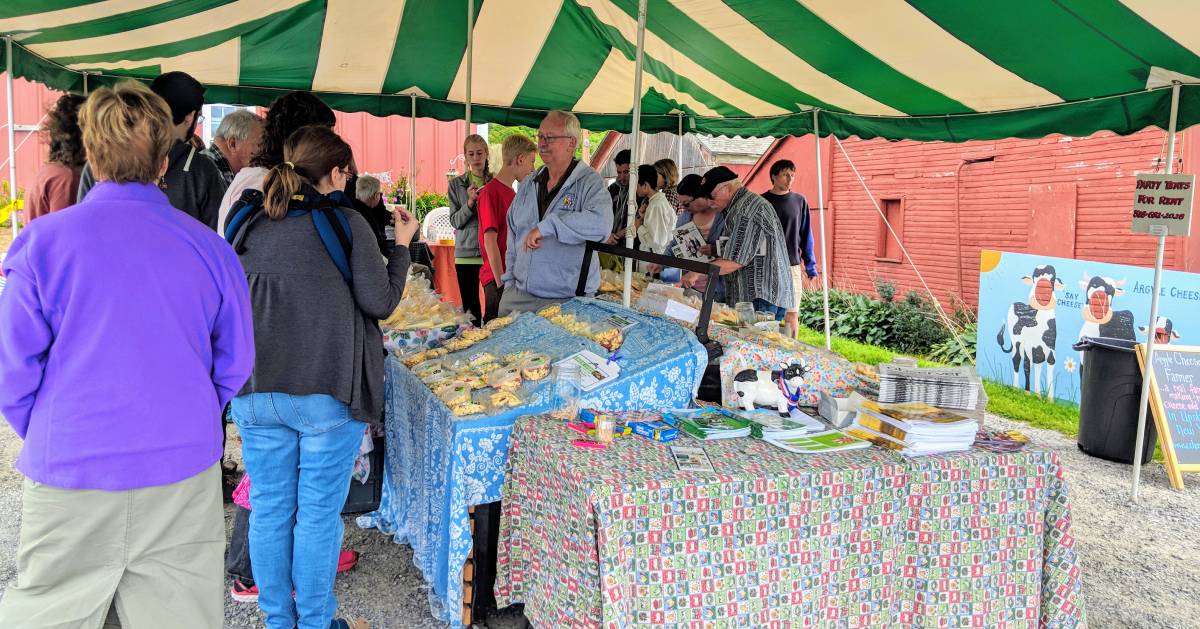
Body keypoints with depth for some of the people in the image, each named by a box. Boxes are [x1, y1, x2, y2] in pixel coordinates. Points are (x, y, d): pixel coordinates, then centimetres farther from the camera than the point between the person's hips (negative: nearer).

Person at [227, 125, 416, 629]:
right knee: (319, 512, 7)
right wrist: (401, 246, 4)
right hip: (328, 392, -4)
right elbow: (380, 304, -6)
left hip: (256, 390, 5)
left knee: (268, 508, 14)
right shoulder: (345, 223, -9)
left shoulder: (246, 222, 5)